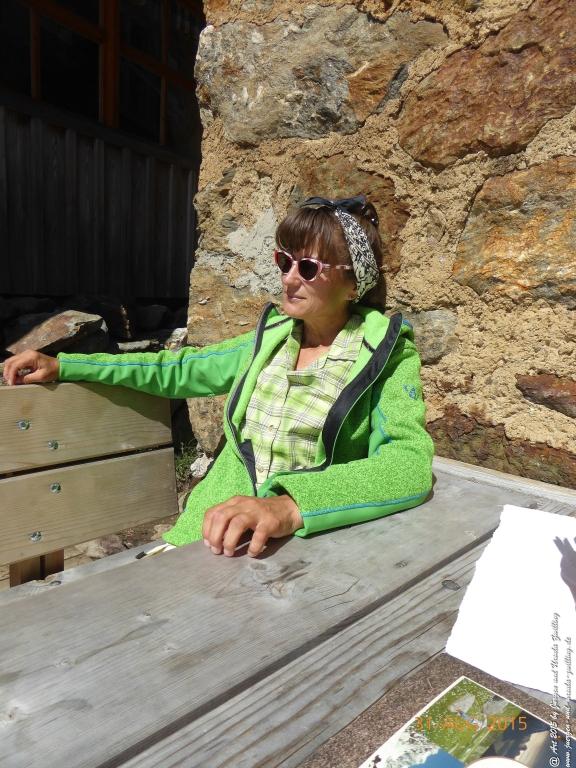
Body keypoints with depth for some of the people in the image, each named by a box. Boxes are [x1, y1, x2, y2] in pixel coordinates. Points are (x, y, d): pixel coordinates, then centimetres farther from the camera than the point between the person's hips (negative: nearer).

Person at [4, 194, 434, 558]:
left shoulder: (386, 354, -7)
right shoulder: (272, 336, 8)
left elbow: (410, 463, -22)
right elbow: (179, 369, 17)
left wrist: (290, 505, -38)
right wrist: (63, 366, 16)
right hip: (211, 536, 5)